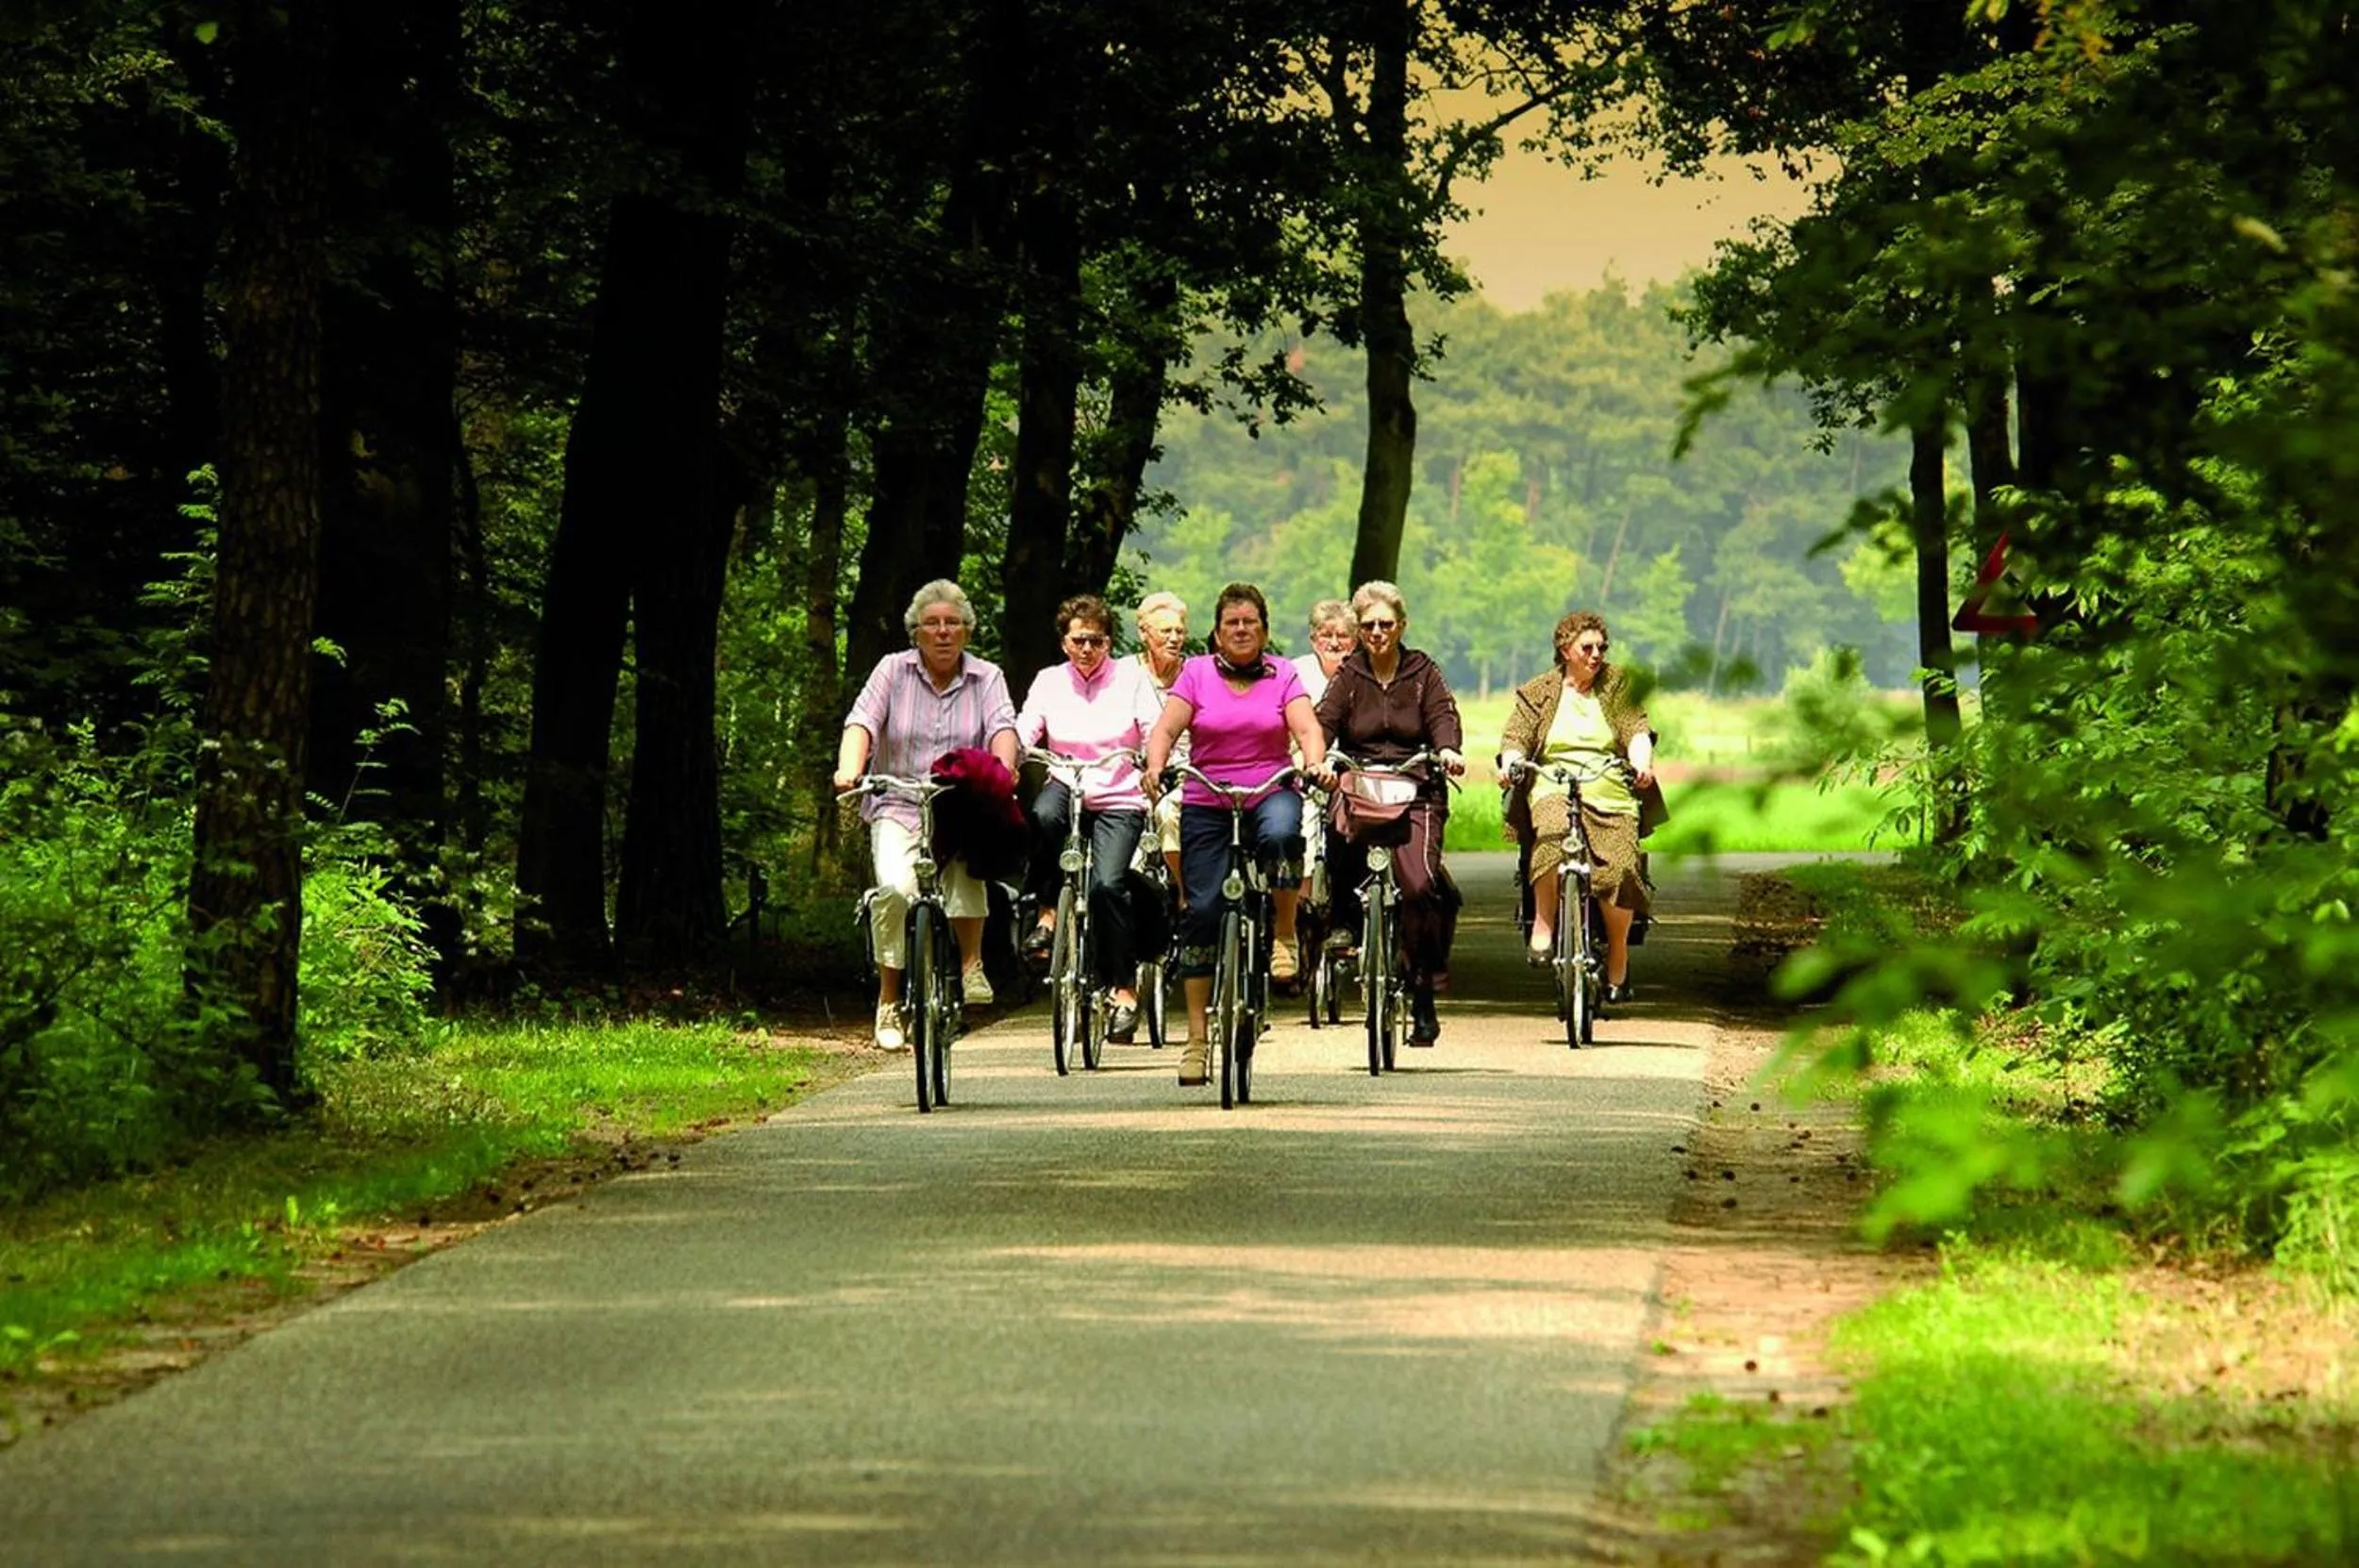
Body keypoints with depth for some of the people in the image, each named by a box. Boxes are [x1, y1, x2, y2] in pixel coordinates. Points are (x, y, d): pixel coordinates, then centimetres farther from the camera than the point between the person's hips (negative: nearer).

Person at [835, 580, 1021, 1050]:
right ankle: (889, 1001, -10)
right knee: (896, 887, -26)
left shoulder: (986, 678, 8)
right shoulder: (893, 670, 5)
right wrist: (849, 769, -28)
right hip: (898, 807, 0)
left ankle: (972, 963, -22)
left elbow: (1002, 726, -8)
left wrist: (1003, 768, -30)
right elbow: (863, 721, -8)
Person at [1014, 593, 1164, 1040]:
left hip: (1120, 799, -2)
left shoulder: (1131, 677, 3)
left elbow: (1156, 731, -6)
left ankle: (1124, 990, -11)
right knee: (1043, 815, -36)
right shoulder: (1049, 682, 9)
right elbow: (1023, 731, -1)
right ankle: (1048, 913, -17)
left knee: (1107, 885, -22)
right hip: (1067, 787, 2)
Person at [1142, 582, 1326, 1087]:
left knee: (1280, 834, -37)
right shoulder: (1196, 673, 6)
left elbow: (1306, 728, -4)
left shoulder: (1283, 675, 8)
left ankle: (1285, 933, -15)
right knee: (1202, 910, -5)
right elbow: (1166, 728, -4)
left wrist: (1315, 762, -25)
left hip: (1270, 794, 0)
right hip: (1206, 803, 0)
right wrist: (1155, 765, -24)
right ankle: (1197, 1037, 1)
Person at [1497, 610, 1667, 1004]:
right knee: (1553, 832, -37)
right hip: (1552, 785, -1)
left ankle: (1618, 961, -3)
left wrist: (1642, 763, -19)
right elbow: (1516, 737, 5)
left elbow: (1636, 729, 2)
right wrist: (1510, 763, -18)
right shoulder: (1537, 692, 14)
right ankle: (1543, 925, -28)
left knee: (1620, 868, -21)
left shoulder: (1617, 685, 14)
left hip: (1610, 790, 1)